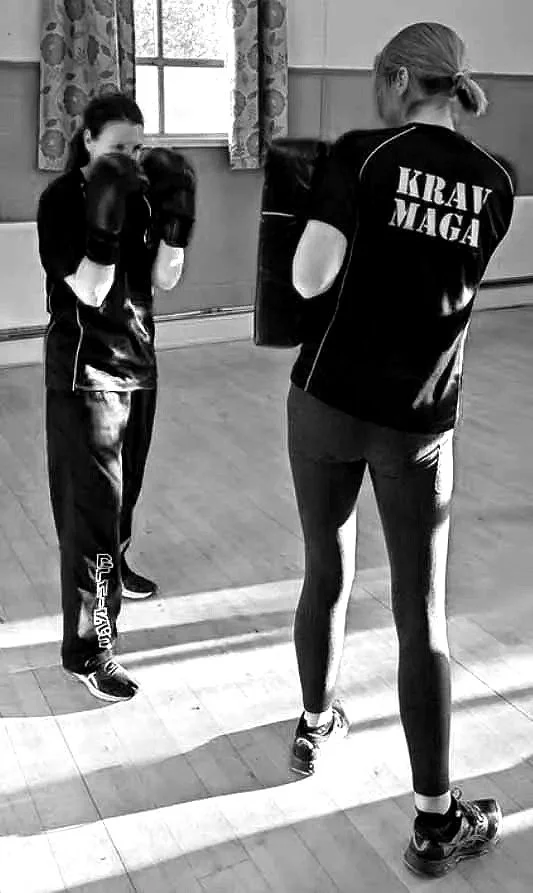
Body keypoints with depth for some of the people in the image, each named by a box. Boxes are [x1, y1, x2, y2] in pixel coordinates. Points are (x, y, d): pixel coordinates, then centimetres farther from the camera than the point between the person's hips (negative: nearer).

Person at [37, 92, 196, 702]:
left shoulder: (138, 192, 6)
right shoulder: (61, 200, -10)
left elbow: (164, 278, 1)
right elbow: (89, 291, -19)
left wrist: (174, 216, -11)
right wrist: (104, 222, -29)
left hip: (138, 361, 6)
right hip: (85, 372, -6)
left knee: (126, 488, 18)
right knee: (92, 503, -7)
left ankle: (113, 570, 45)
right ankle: (87, 647, -1)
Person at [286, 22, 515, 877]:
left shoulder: (362, 154, -8)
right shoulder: (498, 182, 3)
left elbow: (309, 279, -12)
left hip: (328, 400, -1)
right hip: (420, 421, 1)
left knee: (327, 572, 19)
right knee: (422, 614, 7)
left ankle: (315, 728, 41)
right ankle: (436, 820, 16)